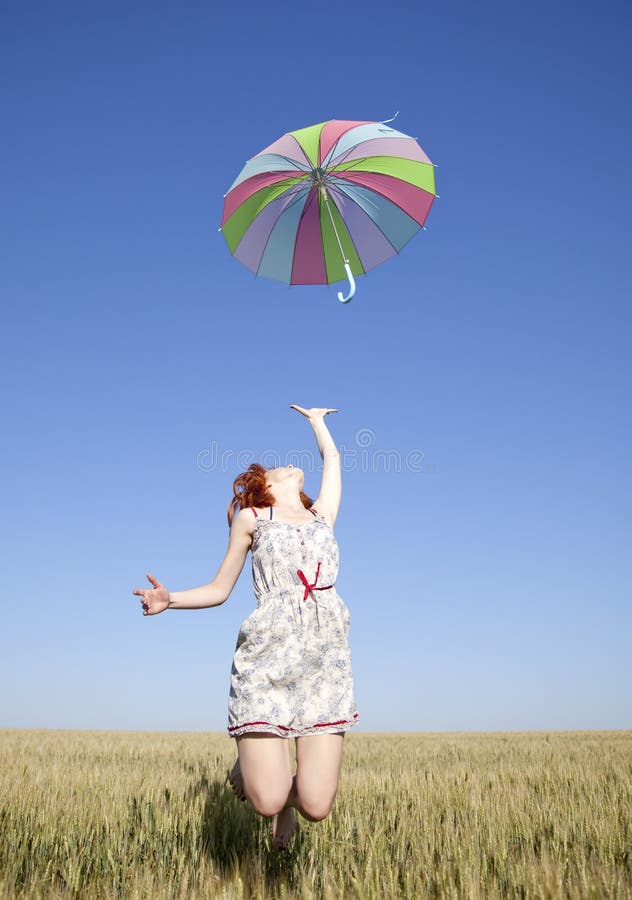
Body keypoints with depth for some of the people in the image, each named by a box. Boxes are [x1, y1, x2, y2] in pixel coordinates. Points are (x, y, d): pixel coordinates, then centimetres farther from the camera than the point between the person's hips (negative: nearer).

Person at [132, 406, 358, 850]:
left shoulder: (322, 515, 22)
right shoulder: (250, 517, 16)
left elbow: (333, 459, 35)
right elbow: (218, 590, 16)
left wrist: (315, 419, 52)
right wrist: (169, 599, -2)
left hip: (326, 663, 3)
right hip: (267, 660, -2)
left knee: (315, 806, -7)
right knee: (266, 802, -11)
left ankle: (288, 795, 28)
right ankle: (248, 768, 23)